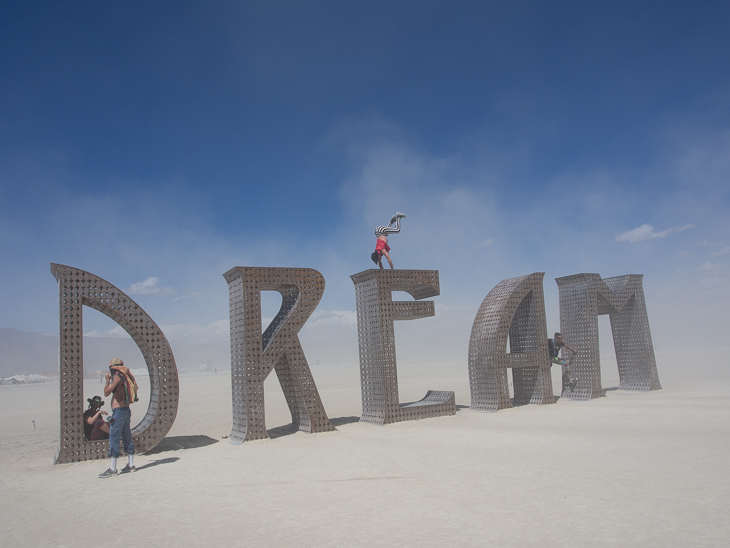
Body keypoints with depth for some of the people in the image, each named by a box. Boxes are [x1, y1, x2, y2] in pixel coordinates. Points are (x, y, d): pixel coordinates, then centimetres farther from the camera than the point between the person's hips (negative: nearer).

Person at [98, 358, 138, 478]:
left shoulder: (117, 377, -12)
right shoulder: (125, 376, 13)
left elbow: (106, 393, -11)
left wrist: (107, 380, 3)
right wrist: (111, 379, 26)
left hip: (119, 410, -9)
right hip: (126, 409, 9)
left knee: (114, 438, -5)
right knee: (127, 438, 12)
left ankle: (112, 469, -3)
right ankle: (131, 465, 15)